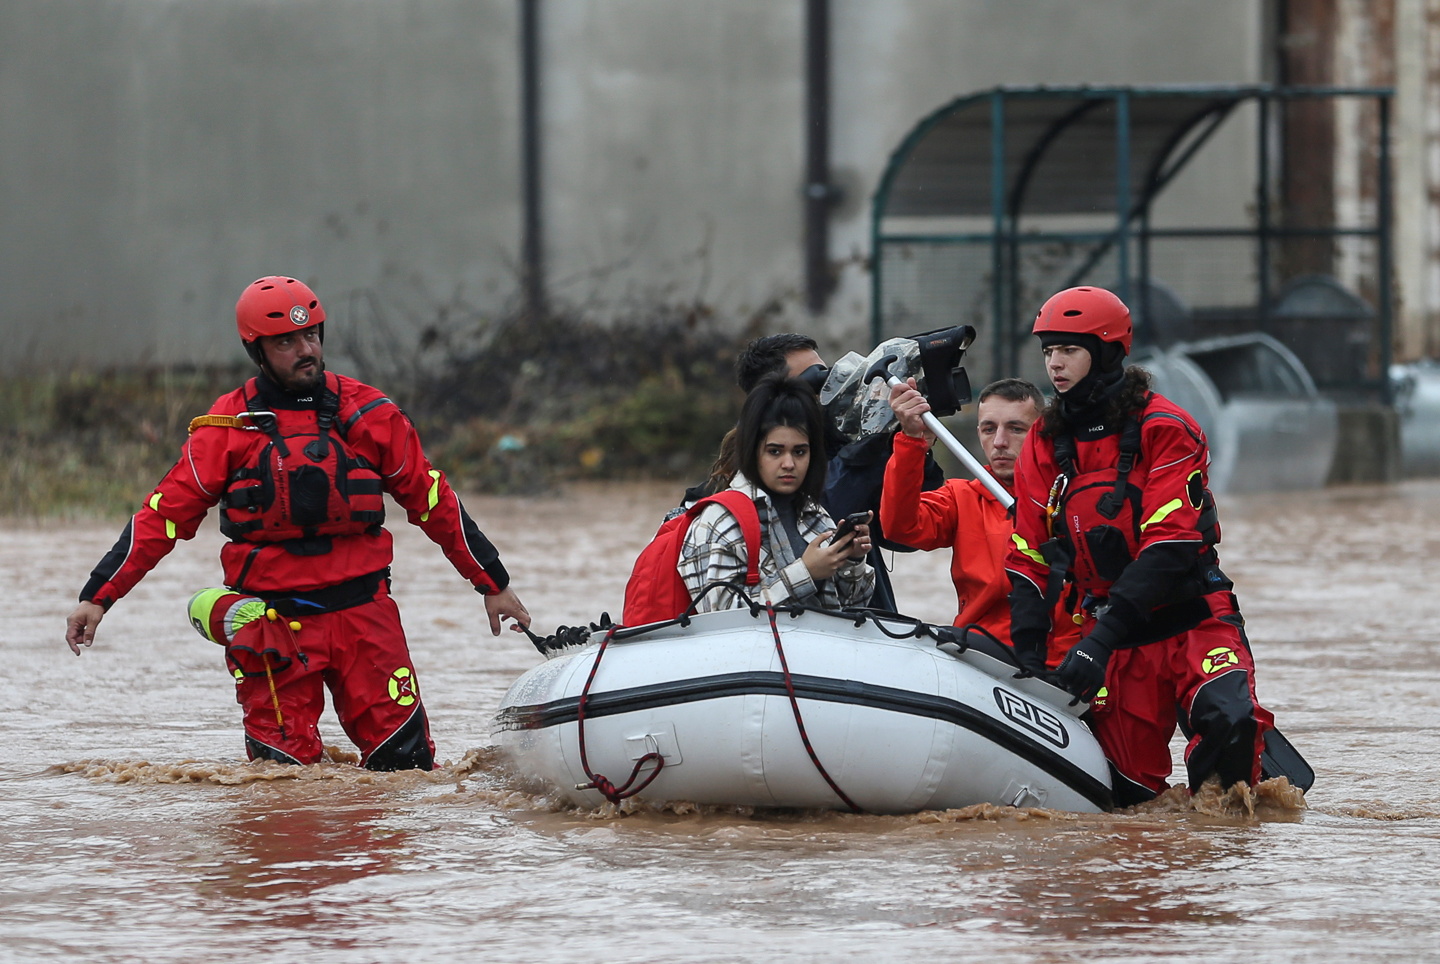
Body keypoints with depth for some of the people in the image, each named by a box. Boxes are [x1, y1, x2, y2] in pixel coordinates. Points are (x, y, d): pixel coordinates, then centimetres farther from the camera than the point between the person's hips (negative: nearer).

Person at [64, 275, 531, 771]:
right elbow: (164, 515, -3)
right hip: (274, 622, -1)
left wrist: (494, 584, 14)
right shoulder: (229, 425, -1)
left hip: (363, 612, 1)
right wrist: (97, 597, -10)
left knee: (405, 762, -3)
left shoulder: (368, 413, 3)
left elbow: (434, 502, 11)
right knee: (284, 769, -5)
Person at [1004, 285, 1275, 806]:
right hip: (1113, 630, 4)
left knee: (1228, 723, -31)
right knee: (1129, 790, -5)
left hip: (1193, 620, -4)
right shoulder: (1045, 443, 7)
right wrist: (1028, 653, -4)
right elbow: (1029, 557, 9)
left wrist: (1101, 641, -27)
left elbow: (1169, 546, -20)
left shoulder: (1164, 429, -11)